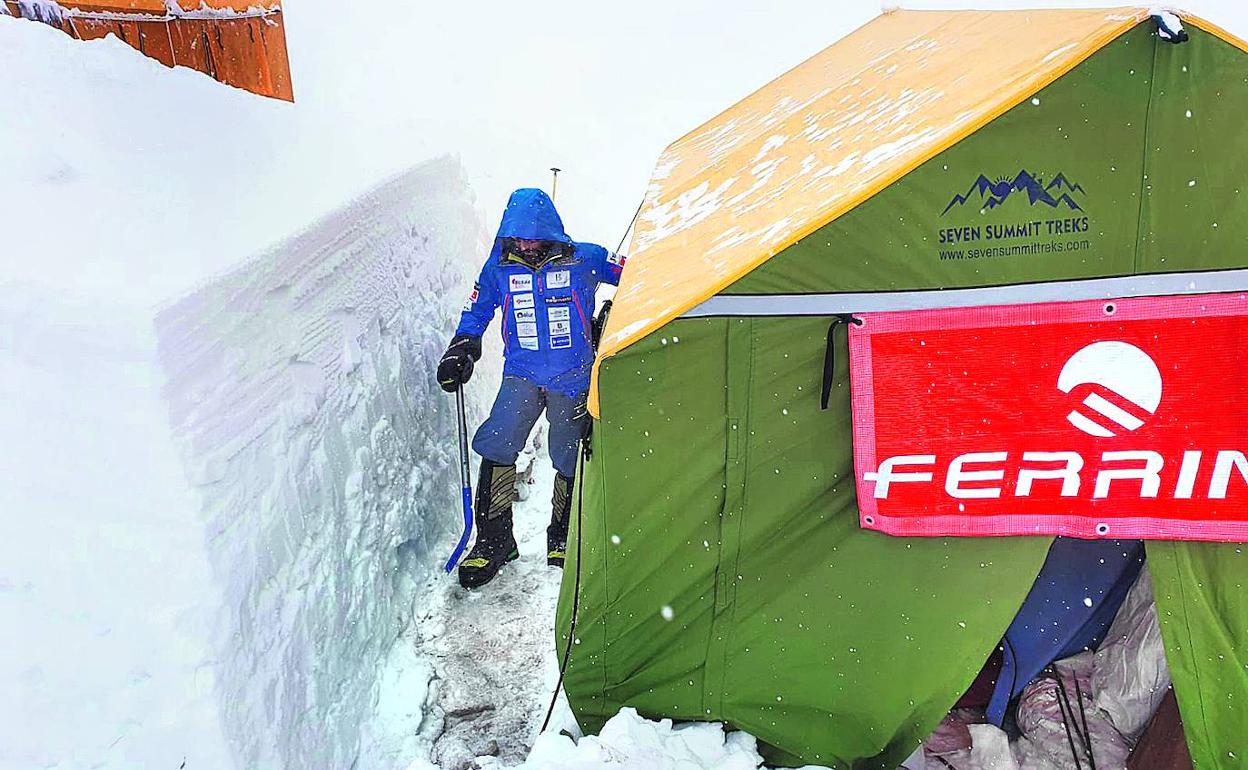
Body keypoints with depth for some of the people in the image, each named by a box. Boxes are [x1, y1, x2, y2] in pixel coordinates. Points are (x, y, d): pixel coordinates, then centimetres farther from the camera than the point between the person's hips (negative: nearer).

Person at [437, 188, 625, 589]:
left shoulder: (584, 259, -4)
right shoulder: (500, 266, 3)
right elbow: (477, 310, 16)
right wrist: (461, 349, 6)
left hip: (572, 378, -1)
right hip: (521, 375, 1)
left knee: (568, 457, 3)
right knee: (496, 445, -14)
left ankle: (562, 537, 25)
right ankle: (494, 540, -1)